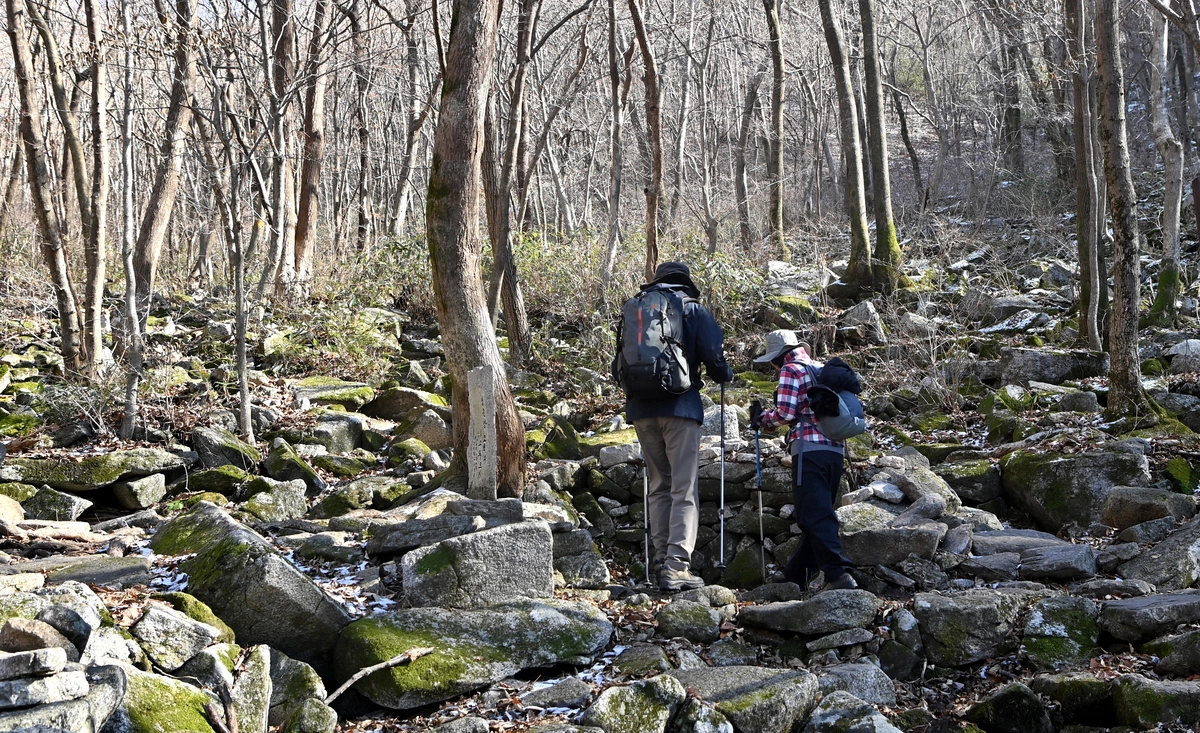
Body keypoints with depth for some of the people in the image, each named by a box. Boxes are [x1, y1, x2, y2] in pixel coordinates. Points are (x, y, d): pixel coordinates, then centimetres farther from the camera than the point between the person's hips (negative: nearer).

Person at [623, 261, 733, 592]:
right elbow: (713, 356, -2)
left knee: (658, 486, 12)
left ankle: (662, 562, 9)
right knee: (684, 489, -5)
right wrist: (725, 375, 17)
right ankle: (677, 566, -13)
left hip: (640, 406, 4)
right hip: (679, 405, -4)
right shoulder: (693, 310, 4)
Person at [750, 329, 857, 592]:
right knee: (820, 514, 13)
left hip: (810, 449, -9)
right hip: (836, 449, 9)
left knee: (815, 516, -10)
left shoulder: (791, 369, -2)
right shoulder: (821, 368, 22)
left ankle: (839, 573, -20)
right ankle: (797, 575, 22)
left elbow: (786, 413, -11)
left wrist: (762, 418, 7)